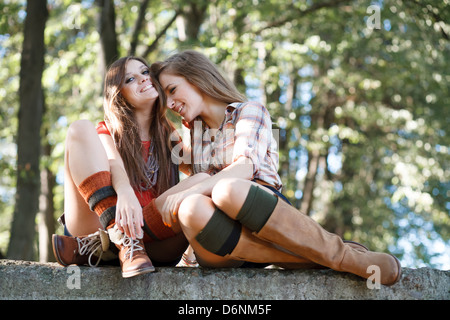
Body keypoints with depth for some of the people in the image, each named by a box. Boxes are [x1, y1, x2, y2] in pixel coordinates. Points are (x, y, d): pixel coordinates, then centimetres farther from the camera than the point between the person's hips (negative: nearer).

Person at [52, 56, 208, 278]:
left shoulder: (169, 135, 24)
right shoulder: (106, 131, 14)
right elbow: (114, 164, -10)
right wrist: (125, 193, -30)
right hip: (98, 223, -1)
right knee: (80, 129, -13)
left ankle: (94, 246, -29)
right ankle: (123, 241, -33)